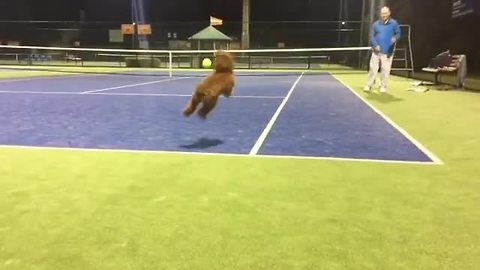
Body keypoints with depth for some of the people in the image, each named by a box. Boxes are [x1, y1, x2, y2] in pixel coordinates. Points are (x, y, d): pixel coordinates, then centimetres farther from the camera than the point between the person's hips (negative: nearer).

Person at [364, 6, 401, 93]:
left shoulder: (394, 23, 4)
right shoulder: (376, 24, 8)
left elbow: (398, 33, 3)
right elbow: (371, 36, 4)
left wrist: (395, 38, -22)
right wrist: (375, 45, -12)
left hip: (387, 52, -1)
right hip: (376, 51, 1)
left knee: (385, 70, 0)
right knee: (373, 68, 2)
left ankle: (383, 86, 10)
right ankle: (369, 85, 9)